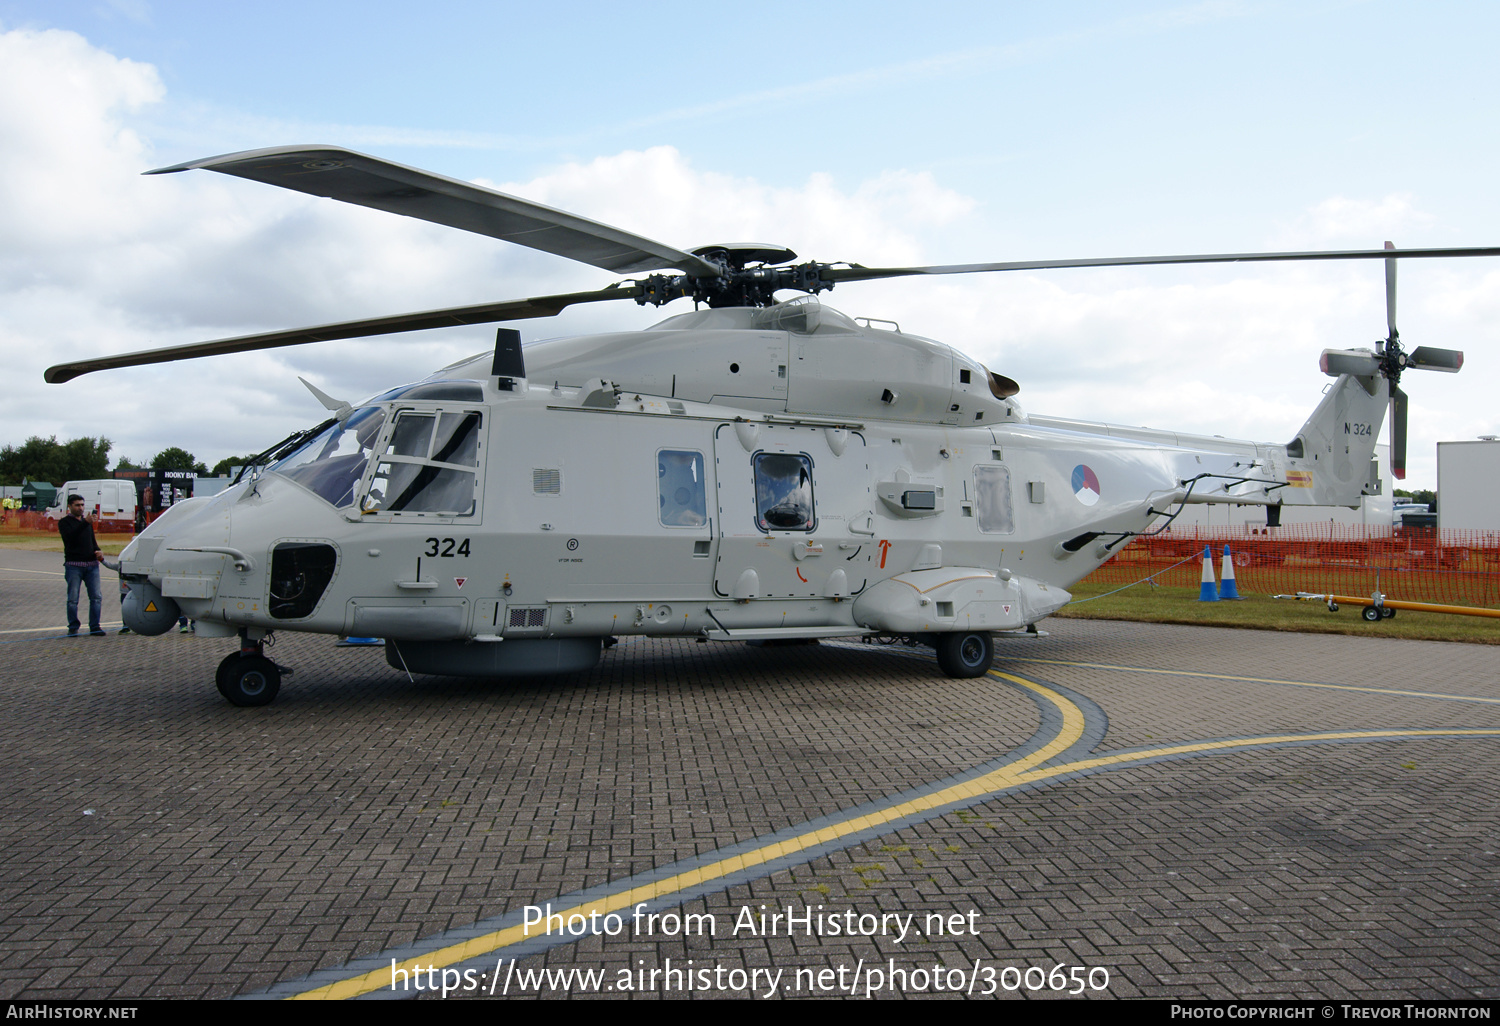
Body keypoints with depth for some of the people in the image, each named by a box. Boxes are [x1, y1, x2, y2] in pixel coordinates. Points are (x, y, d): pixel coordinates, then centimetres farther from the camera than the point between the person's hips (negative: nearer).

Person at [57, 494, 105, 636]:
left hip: (91, 564, 5)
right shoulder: (64, 522, 3)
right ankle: (73, 627, 6)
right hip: (73, 565, -5)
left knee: (96, 596, -2)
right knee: (73, 599, -3)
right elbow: (70, 536, -17)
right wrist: (86, 523, -26)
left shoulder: (87, 522, 21)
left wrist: (97, 551, 7)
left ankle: (94, 626, 3)